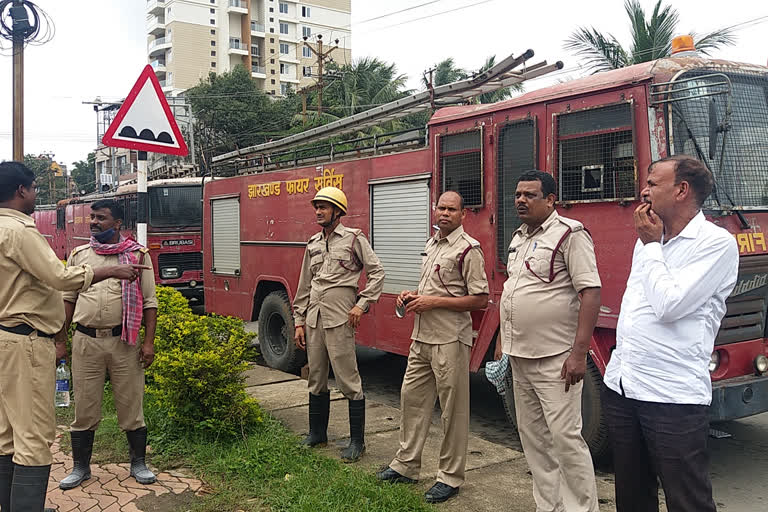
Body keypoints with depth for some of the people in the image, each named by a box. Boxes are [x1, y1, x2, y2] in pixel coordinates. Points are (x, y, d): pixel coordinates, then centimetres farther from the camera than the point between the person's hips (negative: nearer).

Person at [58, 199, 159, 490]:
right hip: (85, 341, 2)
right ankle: (81, 467, 25)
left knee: (131, 405, 6)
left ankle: (138, 464, 22)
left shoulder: (138, 255, 2)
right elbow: (68, 299, 14)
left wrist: (148, 342, -6)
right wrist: (60, 338, 8)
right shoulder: (79, 255, 10)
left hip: (124, 341, -2)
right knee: (84, 408, 9)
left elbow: (149, 302, 0)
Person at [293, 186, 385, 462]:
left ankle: (357, 441, 7)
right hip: (314, 320, 6)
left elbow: (376, 272, -3)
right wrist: (299, 321, 13)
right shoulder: (313, 244, 15)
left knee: (348, 381, -3)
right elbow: (304, 286, 17)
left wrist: (361, 304, -11)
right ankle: (317, 434, 27)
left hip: (339, 320, -6)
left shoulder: (354, 238, -1)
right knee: (316, 380, 14)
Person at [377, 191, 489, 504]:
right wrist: (413, 296, 6)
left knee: (453, 409, 2)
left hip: (450, 340, -9)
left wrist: (433, 302, -18)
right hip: (422, 337, 9)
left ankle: (450, 477, 14)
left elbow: (480, 300, -17)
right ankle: (406, 465, 28)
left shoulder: (468, 249, -12)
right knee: (411, 396, 14)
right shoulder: (431, 243, 14)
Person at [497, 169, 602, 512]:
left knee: (565, 437, -5)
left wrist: (579, 353, -21)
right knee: (532, 436, 13)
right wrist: (502, 341, 19)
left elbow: (591, 292, -16)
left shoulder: (570, 234, -10)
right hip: (519, 357, 8)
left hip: (555, 360, -8)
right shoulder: (519, 237, 14)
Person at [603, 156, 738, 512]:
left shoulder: (716, 243, -10)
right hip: (620, 386, 7)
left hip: (673, 398, -7)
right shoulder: (648, 242, 13)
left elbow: (668, 305, -20)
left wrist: (652, 246, -8)